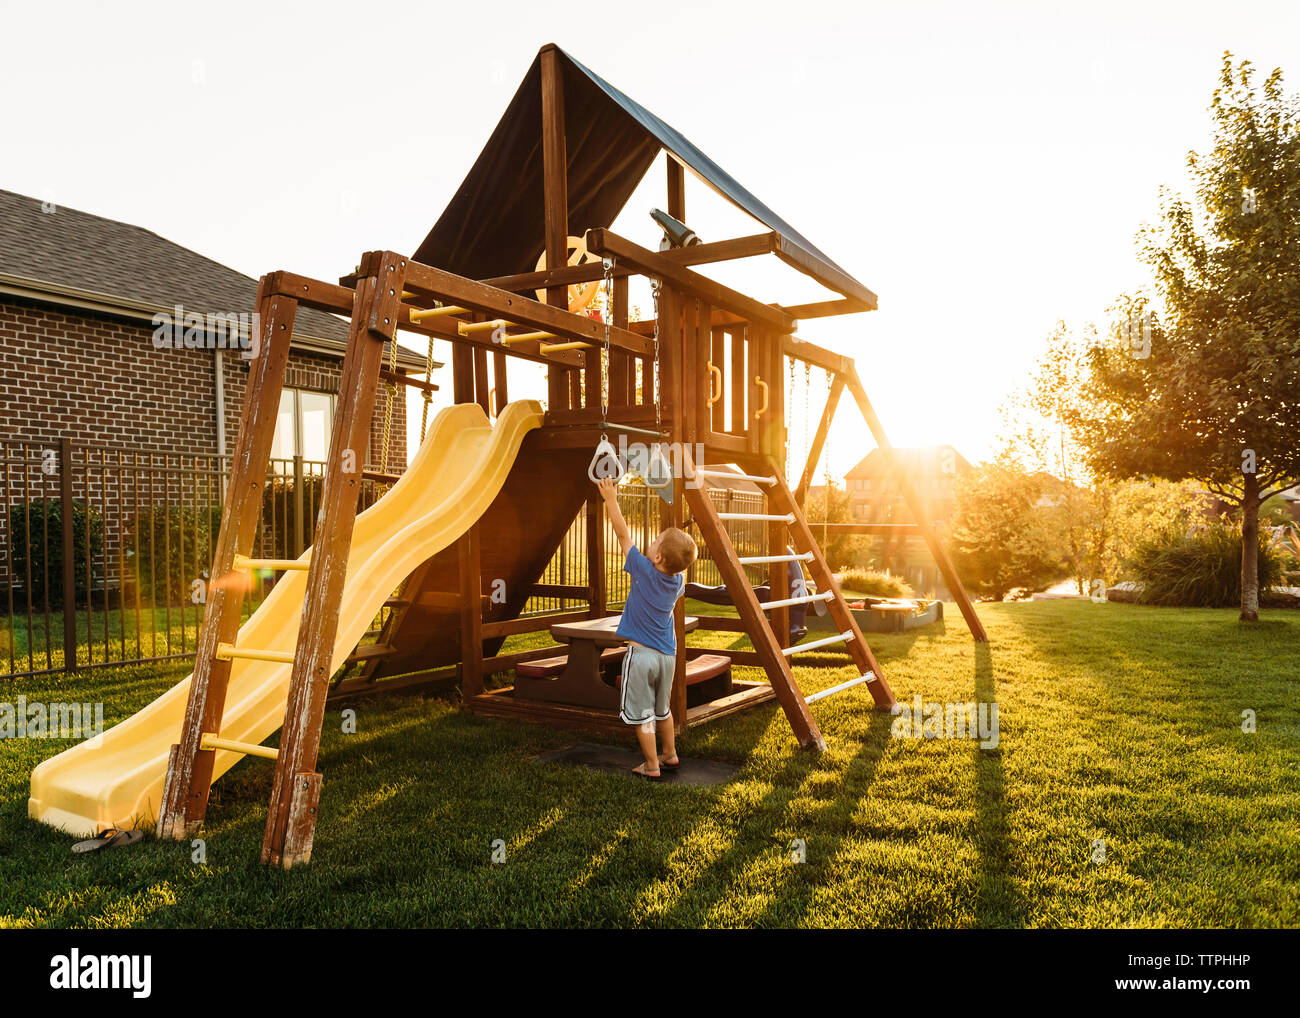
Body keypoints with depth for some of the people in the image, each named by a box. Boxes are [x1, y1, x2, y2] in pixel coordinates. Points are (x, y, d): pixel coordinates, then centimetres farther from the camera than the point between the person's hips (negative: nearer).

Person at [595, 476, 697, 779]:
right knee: (662, 708, 24)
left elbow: (623, 534, -9)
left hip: (641, 653, -7)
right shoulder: (678, 580, -2)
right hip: (667, 654, 7)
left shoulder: (645, 570, -16)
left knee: (641, 713, 5)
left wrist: (611, 499, -1)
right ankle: (670, 755, 35)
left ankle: (652, 766, 12)